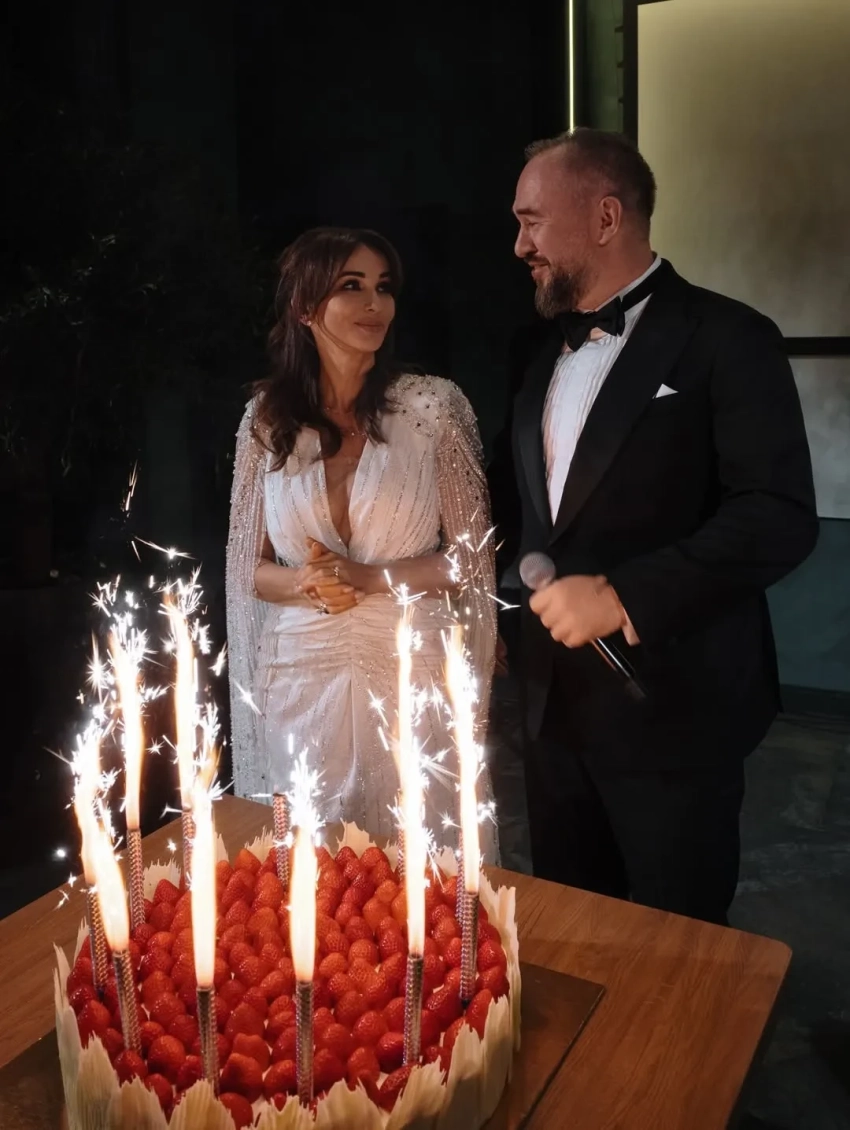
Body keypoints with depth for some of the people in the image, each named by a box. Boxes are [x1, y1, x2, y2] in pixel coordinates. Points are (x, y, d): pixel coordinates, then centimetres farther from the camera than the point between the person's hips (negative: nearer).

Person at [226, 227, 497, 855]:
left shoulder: (434, 405, -4)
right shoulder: (267, 418, 2)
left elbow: (472, 558, -3)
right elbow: (248, 567, 7)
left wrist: (368, 578, -15)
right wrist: (306, 584, -13)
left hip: (414, 676, -1)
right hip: (301, 679, 2)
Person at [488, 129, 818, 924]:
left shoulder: (726, 338, -10)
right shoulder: (546, 348, 12)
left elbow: (781, 517, -19)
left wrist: (624, 595, -24)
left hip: (670, 707, -6)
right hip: (556, 699, 6)